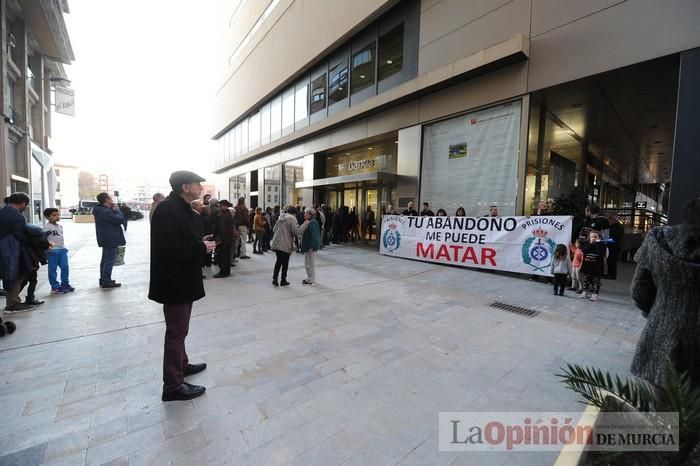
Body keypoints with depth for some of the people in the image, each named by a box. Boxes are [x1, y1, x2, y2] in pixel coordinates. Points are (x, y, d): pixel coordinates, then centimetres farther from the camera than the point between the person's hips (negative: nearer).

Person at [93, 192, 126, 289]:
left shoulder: (101, 210, 11)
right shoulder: (106, 212, -21)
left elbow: (113, 219, 13)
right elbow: (120, 219, -22)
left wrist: (113, 210, 0)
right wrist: (117, 210, -9)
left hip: (106, 239, 11)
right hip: (110, 239, -11)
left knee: (105, 259, 18)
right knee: (109, 260, -5)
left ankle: (103, 280, 28)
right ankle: (106, 282, -1)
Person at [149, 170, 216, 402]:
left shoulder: (180, 208, 12)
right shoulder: (168, 209, -20)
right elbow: (168, 247, -28)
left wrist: (200, 243, 3)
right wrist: (201, 247, -21)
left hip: (182, 278, 10)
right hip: (175, 281, -10)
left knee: (179, 328, 23)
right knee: (176, 331, 1)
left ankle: (181, 364, 41)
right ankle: (173, 385, 16)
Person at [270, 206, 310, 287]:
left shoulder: (281, 218, 13)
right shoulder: (292, 219, -10)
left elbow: (274, 230, 18)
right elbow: (296, 231, -19)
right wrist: (305, 224, -12)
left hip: (276, 243, 7)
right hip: (285, 245, -6)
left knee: (278, 261, 17)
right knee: (285, 263, 7)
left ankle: (274, 278, 11)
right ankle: (283, 281, 16)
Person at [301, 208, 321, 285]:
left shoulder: (312, 223, -19)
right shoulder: (309, 222, 14)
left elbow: (313, 236, -25)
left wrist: (311, 247, -25)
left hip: (310, 247, -11)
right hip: (308, 246, 11)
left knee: (310, 263, 0)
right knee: (307, 263, 18)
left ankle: (311, 280, 11)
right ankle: (310, 278, 30)